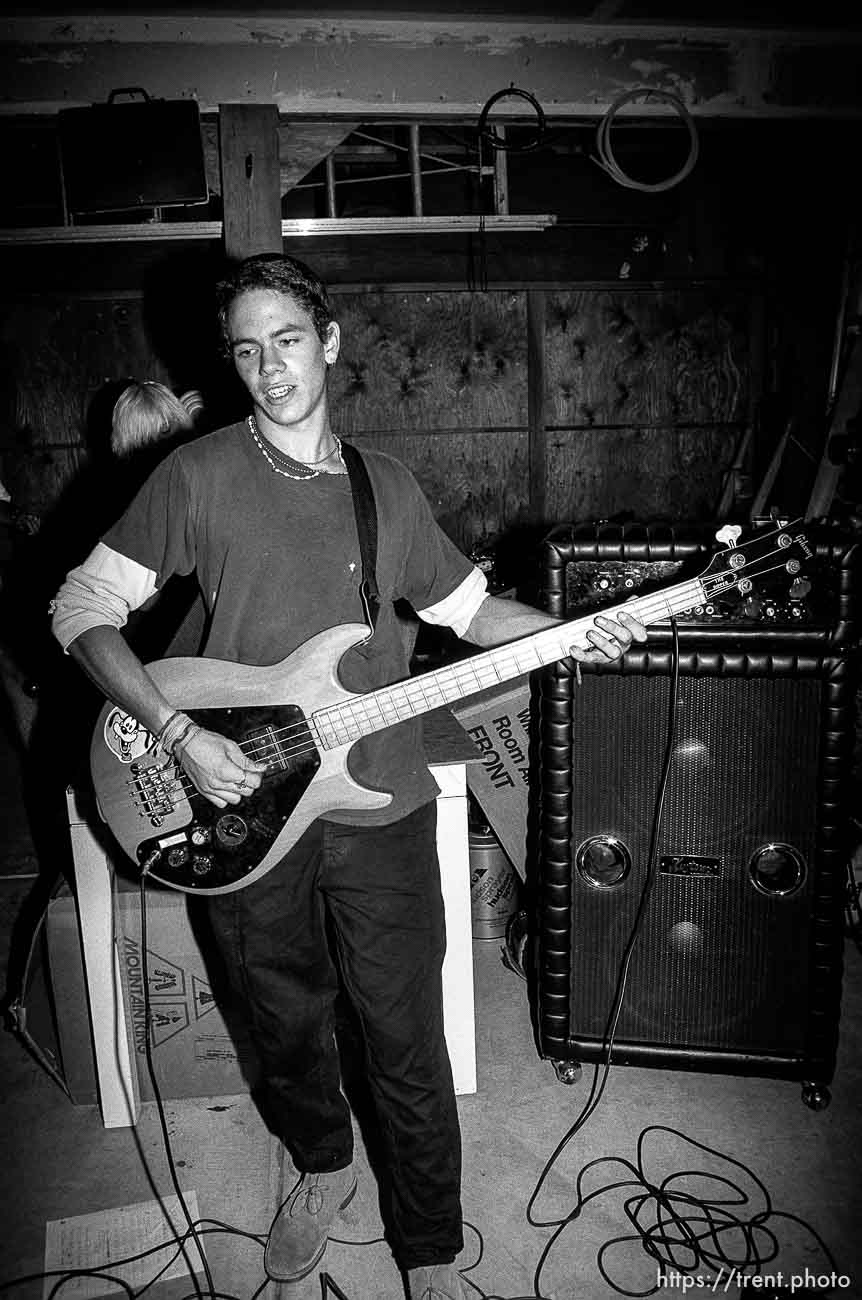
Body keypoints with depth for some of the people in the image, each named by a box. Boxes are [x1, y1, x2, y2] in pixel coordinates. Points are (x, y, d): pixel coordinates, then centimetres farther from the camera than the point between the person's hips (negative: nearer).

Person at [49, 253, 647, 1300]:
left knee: (406, 1039, 9)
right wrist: (177, 732, -15)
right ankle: (323, 1166, 50)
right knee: (284, 1024, 19)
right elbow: (82, 607, -4)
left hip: (382, 808, 1)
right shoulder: (198, 474, -4)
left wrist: (573, 633, -2)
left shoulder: (386, 485, 6)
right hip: (242, 812, -1)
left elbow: (465, 607, 14)